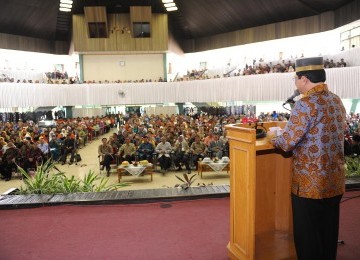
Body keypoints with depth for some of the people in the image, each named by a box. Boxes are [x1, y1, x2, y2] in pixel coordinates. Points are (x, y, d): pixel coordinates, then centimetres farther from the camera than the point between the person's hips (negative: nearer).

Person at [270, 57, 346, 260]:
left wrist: (273, 138, 0)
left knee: (307, 235, 9)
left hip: (310, 183, -8)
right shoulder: (337, 101, 5)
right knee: (329, 232, 21)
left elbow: (287, 144, -20)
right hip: (335, 180, 8)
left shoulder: (306, 104, -20)